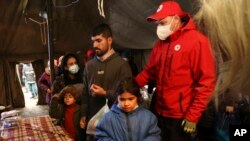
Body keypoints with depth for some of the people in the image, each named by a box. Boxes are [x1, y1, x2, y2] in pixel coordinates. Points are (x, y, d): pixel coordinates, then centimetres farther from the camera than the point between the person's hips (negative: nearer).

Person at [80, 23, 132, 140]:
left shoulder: (121, 64, -8)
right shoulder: (89, 65, 8)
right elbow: (85, 93, 13)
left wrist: (105, 93, -18)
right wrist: (83, 115, 10)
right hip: (93, 119, 5)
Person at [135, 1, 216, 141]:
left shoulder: (198, 41, -12)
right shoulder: (160, 43, 9)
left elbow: (206, 81, -15)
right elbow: (149, 71, 11)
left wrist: (192, 116, -15)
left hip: (181, 117, -6)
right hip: (160, 113, 6)